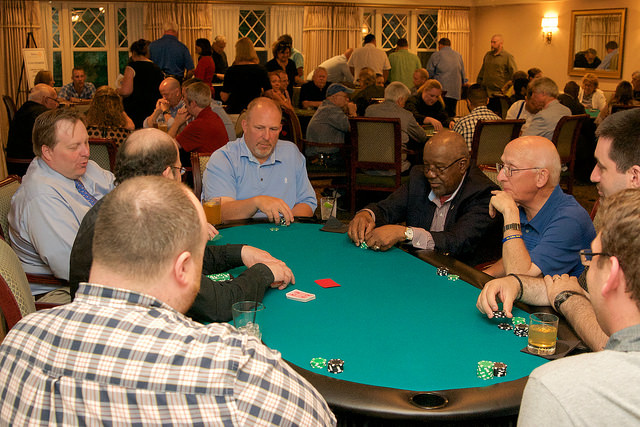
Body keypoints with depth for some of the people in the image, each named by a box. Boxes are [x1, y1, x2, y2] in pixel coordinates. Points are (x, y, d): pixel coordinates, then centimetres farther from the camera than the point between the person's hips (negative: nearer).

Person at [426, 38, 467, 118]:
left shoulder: (436, 55, 0)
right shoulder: (458, 55, 14)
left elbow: (429, 73, 1)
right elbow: (463, 74, 19)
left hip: (442, 90, -4)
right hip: (455, 92, 4)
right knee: (451, 114, 6)